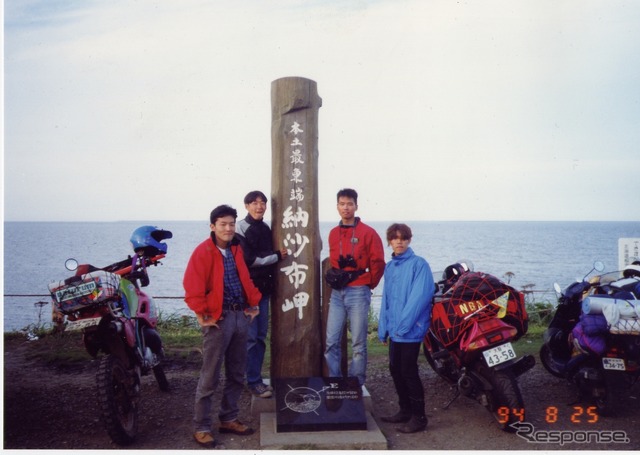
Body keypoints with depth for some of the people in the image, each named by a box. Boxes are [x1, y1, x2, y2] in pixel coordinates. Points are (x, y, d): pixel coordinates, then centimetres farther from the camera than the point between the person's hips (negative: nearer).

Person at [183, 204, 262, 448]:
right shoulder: (203, 251, -10)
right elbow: (192, 286, -18)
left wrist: (253, 302, 11)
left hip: (241, 316, 7)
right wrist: (202, 314, -17)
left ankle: (228, 419, 28)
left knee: (236, 374, 14)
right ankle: (201, 427, 10)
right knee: (210, 376, -1)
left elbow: (246, 279, 20)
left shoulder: (236, 250, 13)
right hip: (219, 318, -7)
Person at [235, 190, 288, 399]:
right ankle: (254, 381, 4)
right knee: (250, 337, -4)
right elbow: (248, 259, -15)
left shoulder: (266, 228, 15)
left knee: (261, 336, 10)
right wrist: (276, 256, -7)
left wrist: (272, 280, 5)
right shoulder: (241, 228, -8)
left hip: (264, 288, 7)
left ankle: (256, 378, 18)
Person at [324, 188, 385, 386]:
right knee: (331, 342, 3)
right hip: (337, 293, 5)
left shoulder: (367, 232, -5)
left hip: (358, 293, -5)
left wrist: (369, 284, 2)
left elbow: (378, 263, -3)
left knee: (358, 343, 2)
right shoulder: (333, 233, 12)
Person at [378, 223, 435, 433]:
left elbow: (419, 297, -17)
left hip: (411, 330, -7)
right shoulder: (389, 267, 12)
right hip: (394, 330, 7)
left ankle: (419, 417, 6)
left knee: (409, 371, -5)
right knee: (395, 369, 13)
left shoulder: (419, 264, -9)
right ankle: (405, 410, 27)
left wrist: (404, 324, -19)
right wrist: (383, 328, 10)